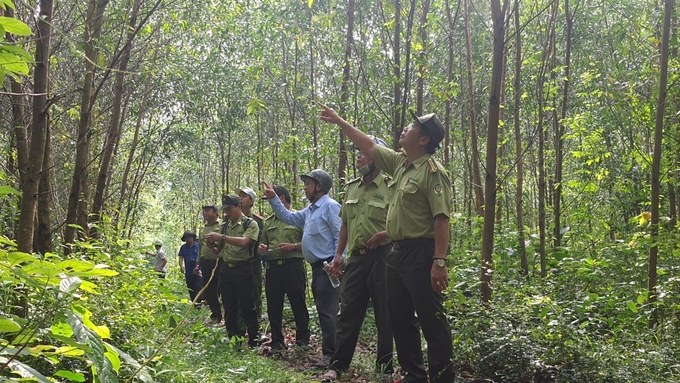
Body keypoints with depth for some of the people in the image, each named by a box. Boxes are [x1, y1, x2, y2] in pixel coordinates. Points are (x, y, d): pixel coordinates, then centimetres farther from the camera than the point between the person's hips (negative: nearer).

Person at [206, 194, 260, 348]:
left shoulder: (250, 224, -4)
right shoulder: (225, 226, 15)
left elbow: (244, 242, -22)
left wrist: (222, 237, -27)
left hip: (243, 269, -6)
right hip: (226, 270, 6)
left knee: (247, 307, -3)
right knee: (229, 308, 9)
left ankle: (254, 342, 4)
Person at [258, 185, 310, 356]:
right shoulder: (269, 221, 19)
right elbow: (264, 243, 26)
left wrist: (293, 246, -17)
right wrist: (262, 248, 4)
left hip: (293, 266, -5)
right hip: (273, 266, 6)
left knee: (298, 304, 2)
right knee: (273, 307, 6)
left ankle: (303, 340, 14)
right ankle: (277, 342, 15)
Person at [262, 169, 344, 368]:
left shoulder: (330, 206, -11)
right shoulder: (310, 210, 19)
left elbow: (341, 236, -18)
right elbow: (288, 217, 28)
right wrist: (273, 198, 19)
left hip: (328, 267, -10)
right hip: (317, 267, 10)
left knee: (327, 311, -10)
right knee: (324, 311, 13)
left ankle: (330, 355, -7)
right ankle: (333, 350, 20)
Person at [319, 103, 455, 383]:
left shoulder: (432, 171, -12)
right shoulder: (399, 163, 13)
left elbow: (441, 219, -18)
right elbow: (369, 146, 24)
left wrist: (439, 262, -24)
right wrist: (339, 121, 25)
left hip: (420, 254, -9)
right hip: (396, 253, 9)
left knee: (430, 318, -5)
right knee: (400, 318, 14)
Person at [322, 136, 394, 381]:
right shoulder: (352, 187, 13)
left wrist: (384, 234, -22)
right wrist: (339, 254, 15)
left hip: (381, 256, -5)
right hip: (355, 258, 6)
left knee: (384, 313, 5)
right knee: (348, 312, 7)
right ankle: (338, 363, 14)